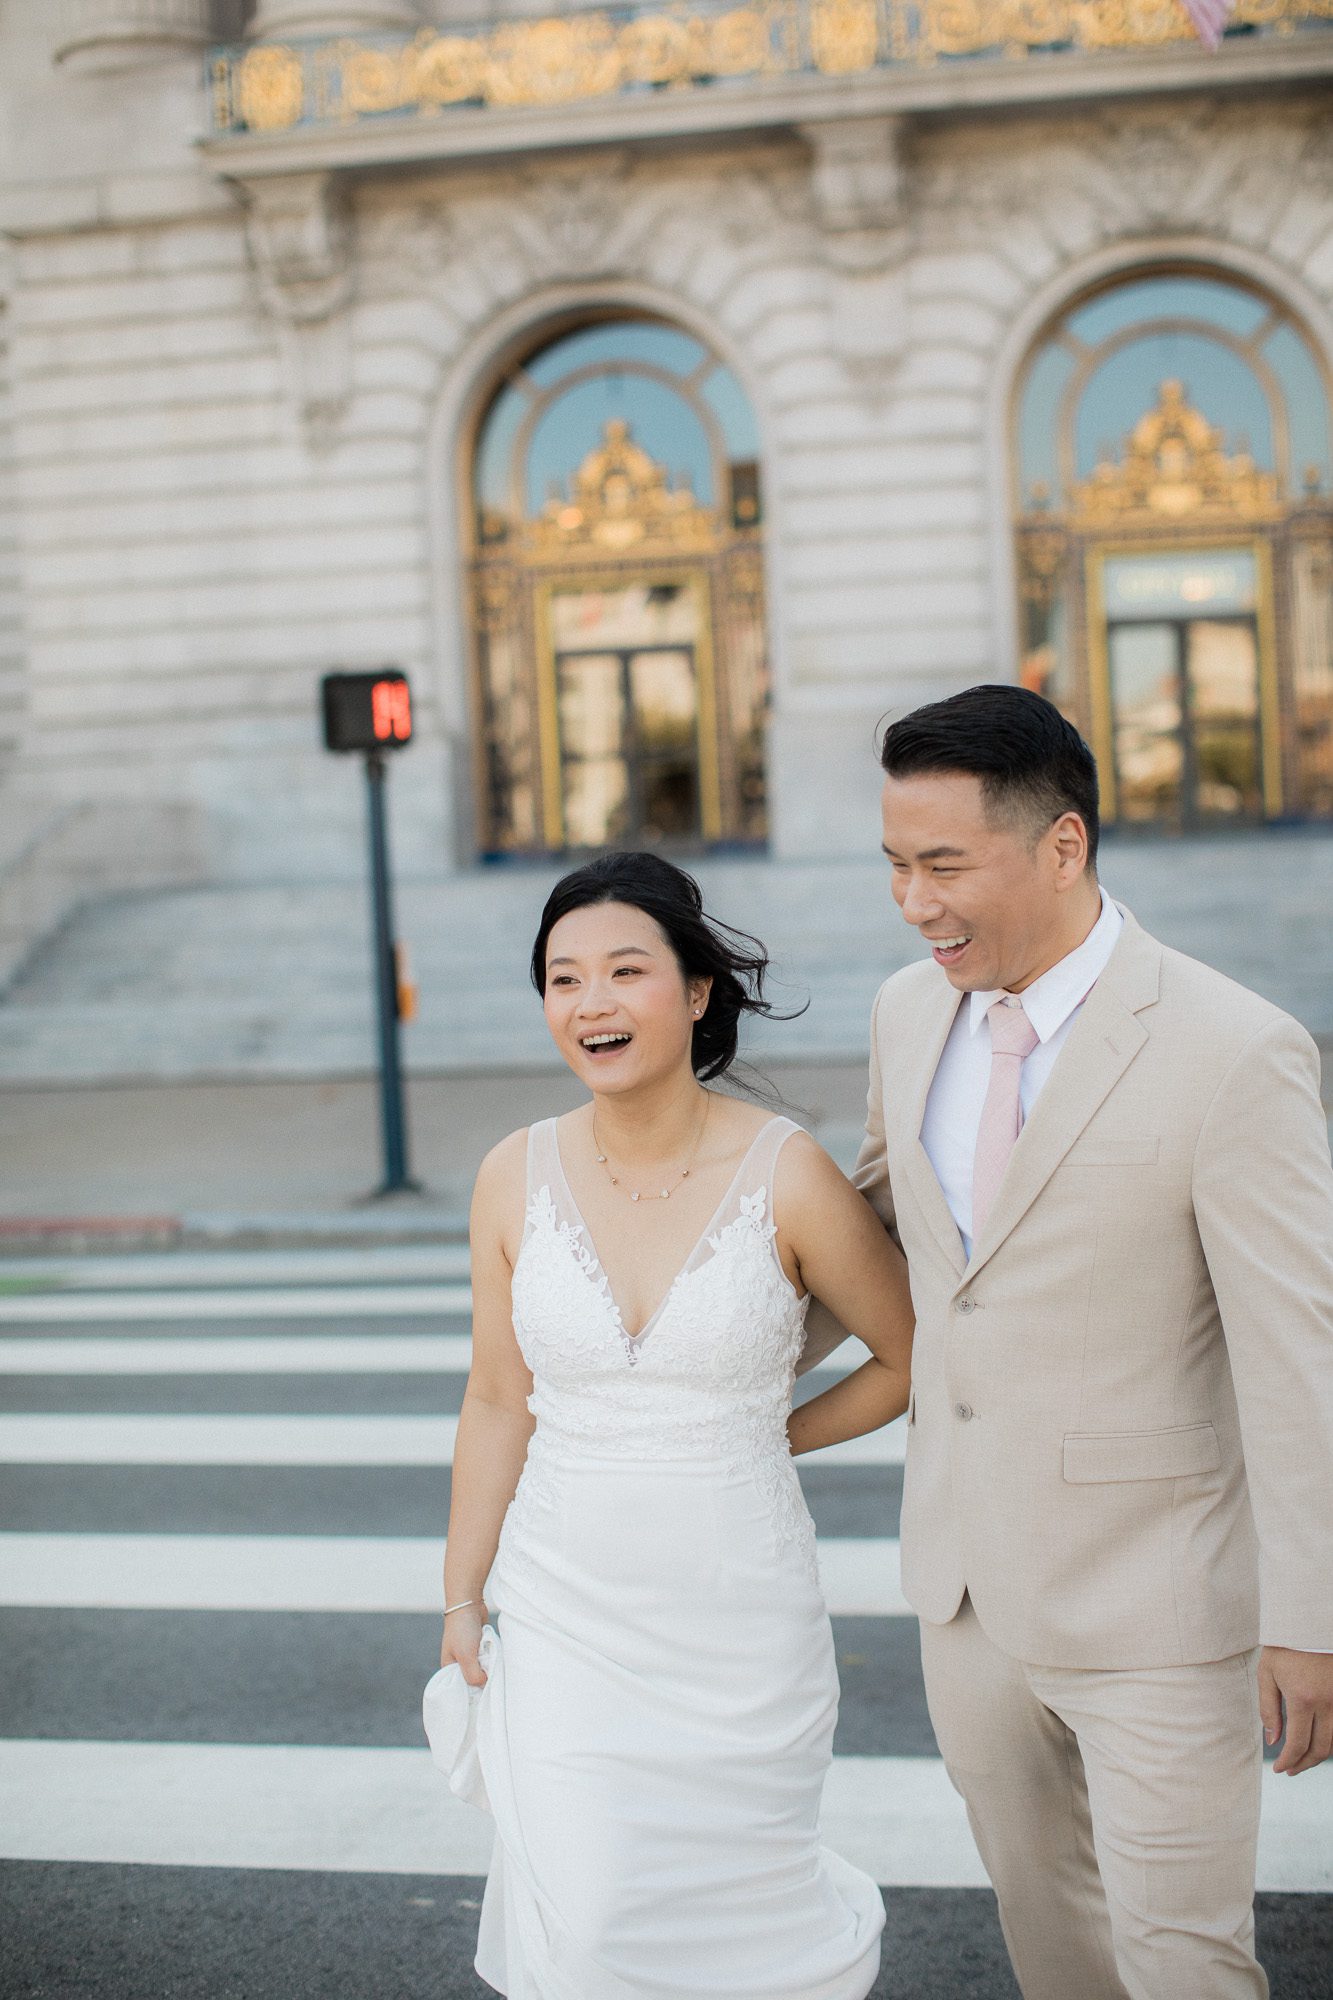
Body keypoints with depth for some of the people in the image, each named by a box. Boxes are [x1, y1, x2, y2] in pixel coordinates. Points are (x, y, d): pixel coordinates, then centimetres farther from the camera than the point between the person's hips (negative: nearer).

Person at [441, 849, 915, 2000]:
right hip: (565, 1606, 2)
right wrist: (463, 1600, 6)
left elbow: (915, 1357, 0)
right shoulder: (518, 1176, -5)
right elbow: (497, 1405, 3)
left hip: (737, 1609, -1)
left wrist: (773, 1435, 4)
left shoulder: (785, 1173, -13)